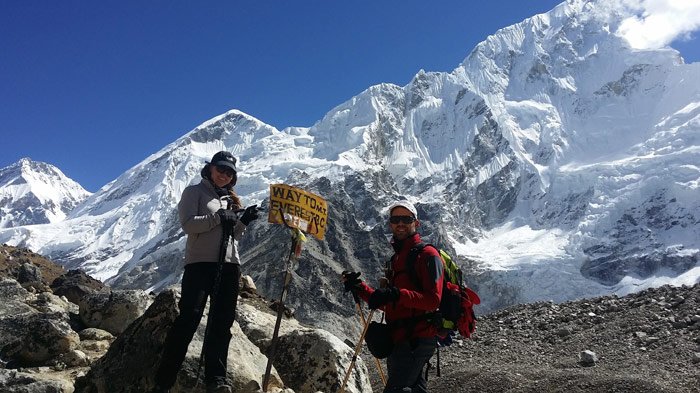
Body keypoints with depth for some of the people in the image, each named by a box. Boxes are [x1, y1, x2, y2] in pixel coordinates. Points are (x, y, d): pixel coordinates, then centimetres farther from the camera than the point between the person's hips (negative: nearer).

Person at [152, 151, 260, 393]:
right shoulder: (195, 192, 7)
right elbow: (188, 224, -9)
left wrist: (244, 222, 2)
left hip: (229, 265, 6)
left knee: (222, 323, 1)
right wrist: (218, 218, -15)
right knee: (188, 319, -10)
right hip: (200, 263, -6)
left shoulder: (230, 200, 23)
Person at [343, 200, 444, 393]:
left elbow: (433, 300, -19)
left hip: (416, 339, -9)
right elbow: (387, 305, 21)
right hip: (399, 339, 10)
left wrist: (398, 295, -31)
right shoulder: (396, 258, 20)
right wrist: (360, 287, 9)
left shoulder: (427, 254, -8)